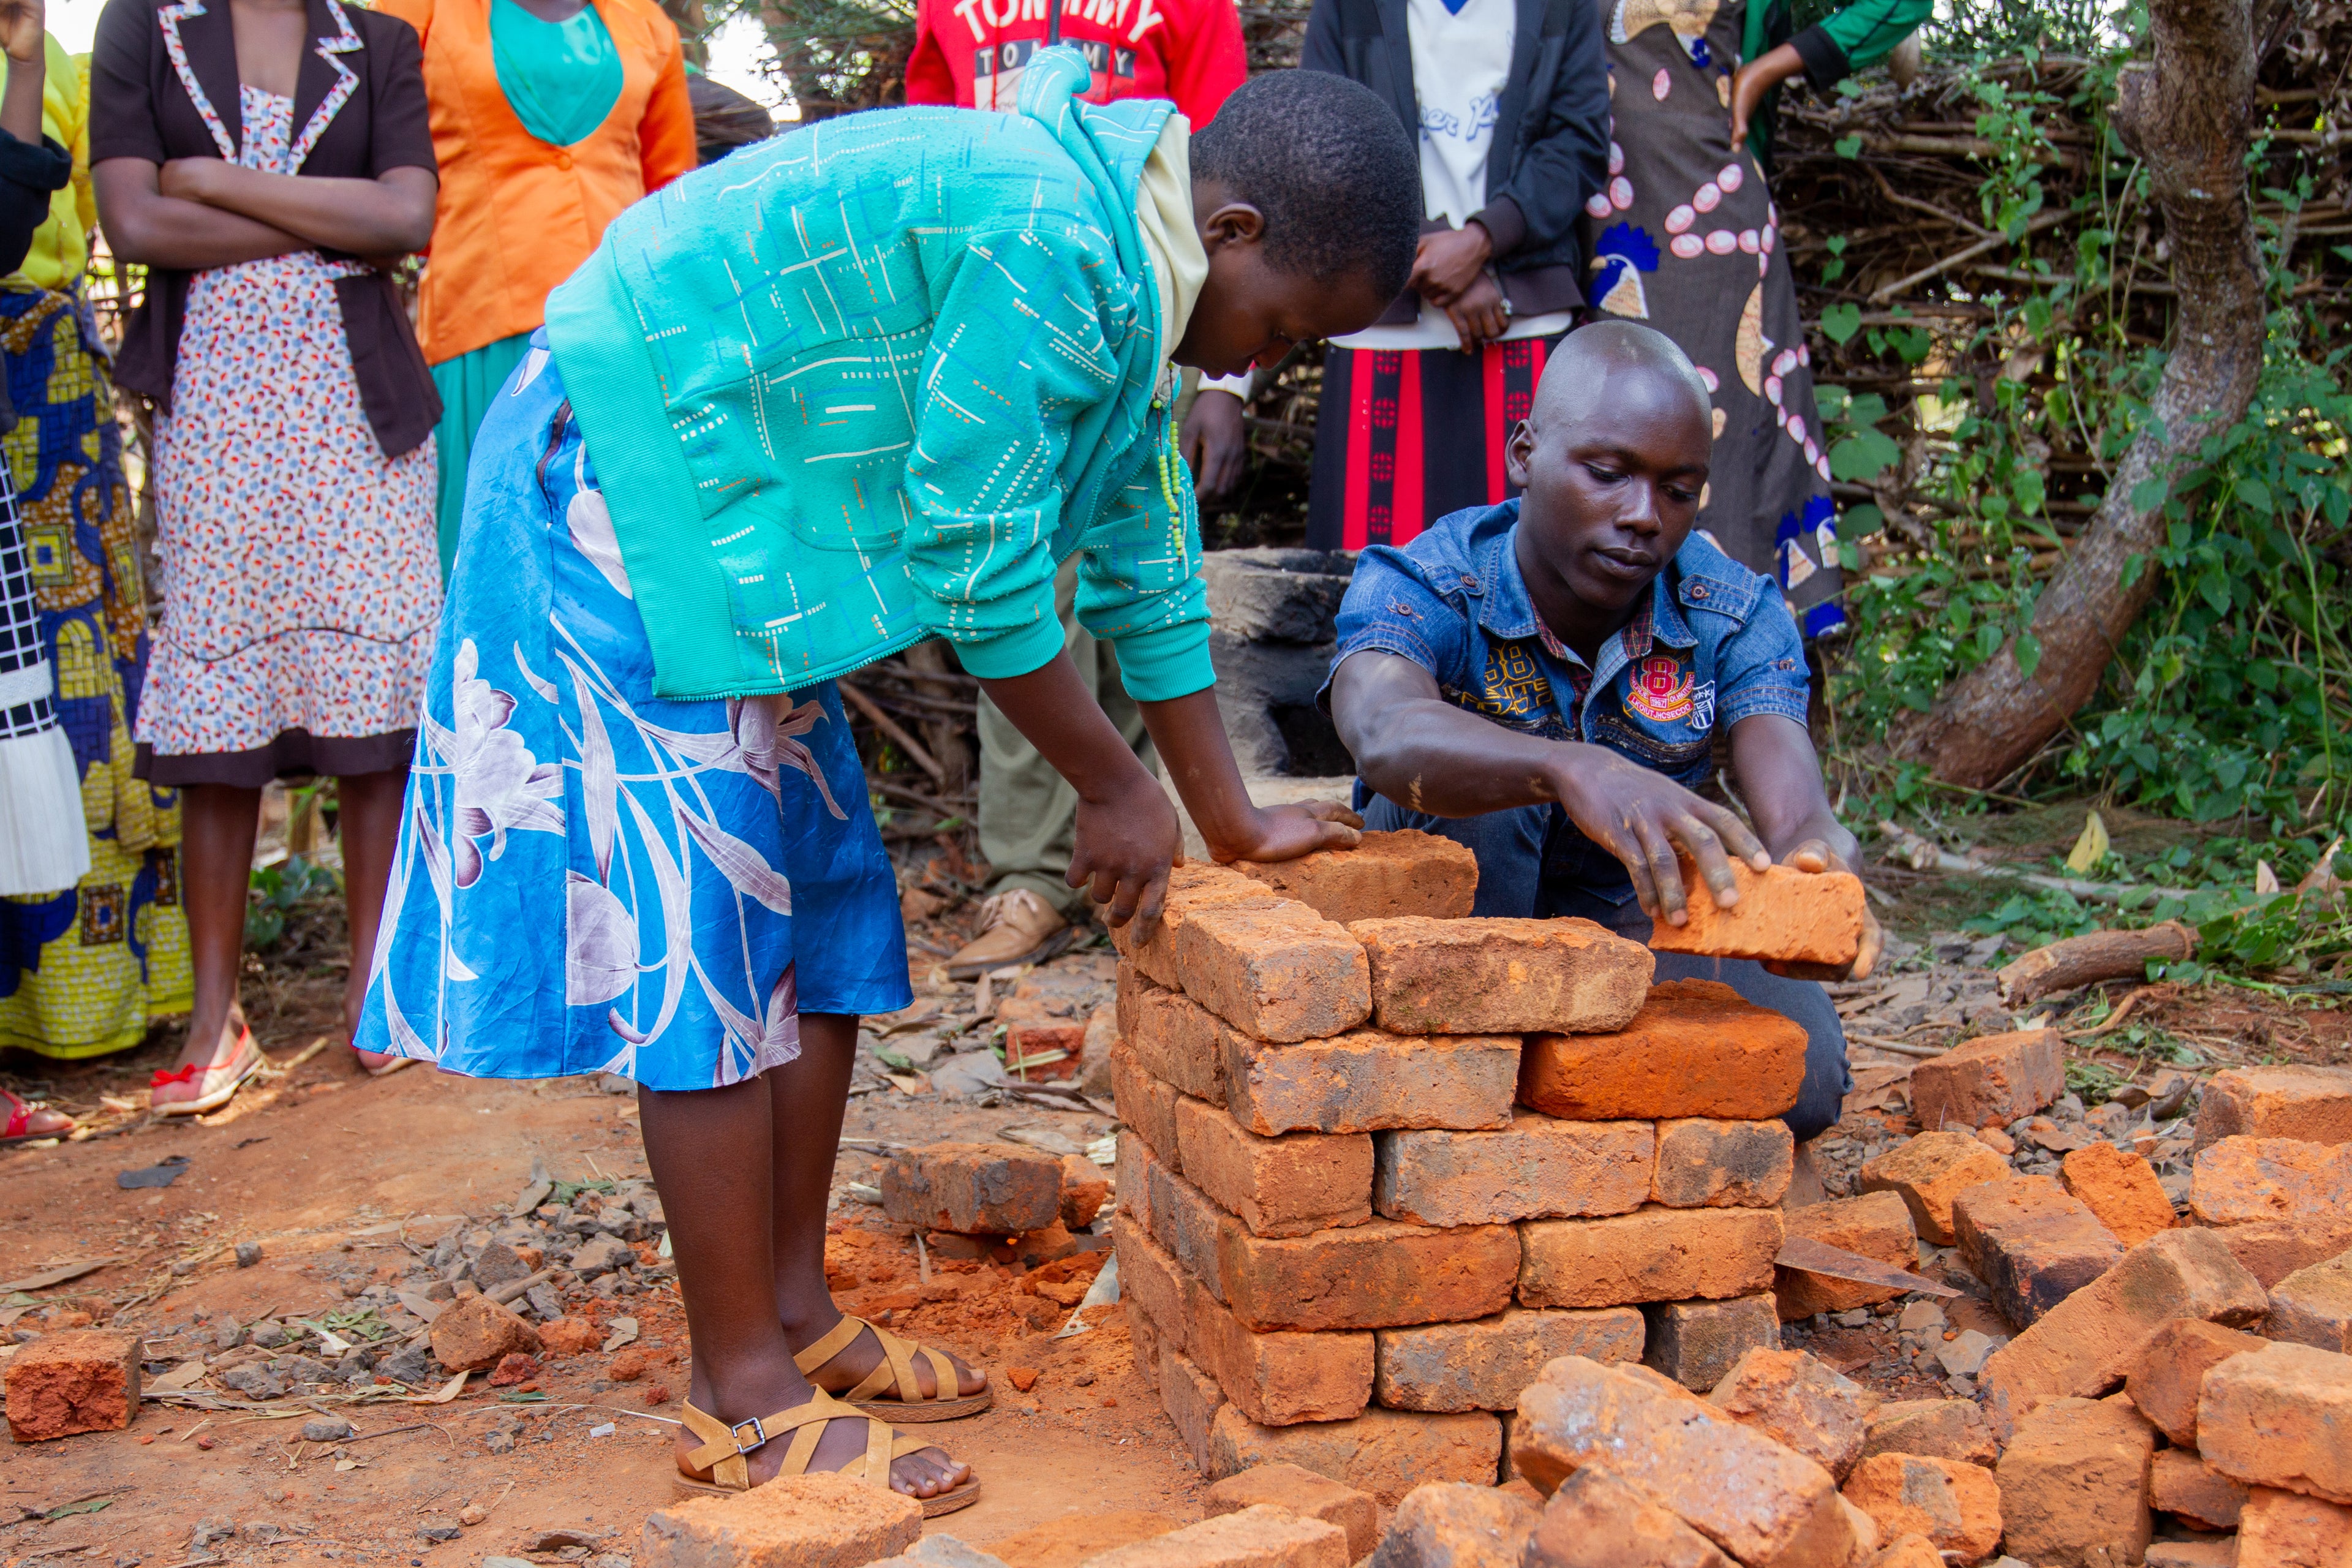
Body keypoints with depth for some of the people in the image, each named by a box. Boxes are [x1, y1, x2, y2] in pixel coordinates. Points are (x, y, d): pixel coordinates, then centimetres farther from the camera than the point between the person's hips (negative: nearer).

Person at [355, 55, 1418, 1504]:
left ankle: (795, 1314, 20)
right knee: (705, 944, -9)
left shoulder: (1122, 274, 6)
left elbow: (1141, 542, 12)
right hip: (621, 483, -10)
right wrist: (1115, 786, -9)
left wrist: (1231, 820, 14)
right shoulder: (1047, 242, -25)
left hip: (730, 514, 10)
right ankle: (745, 1399, 0)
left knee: (828, 912, 10)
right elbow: (982, 563, -22)